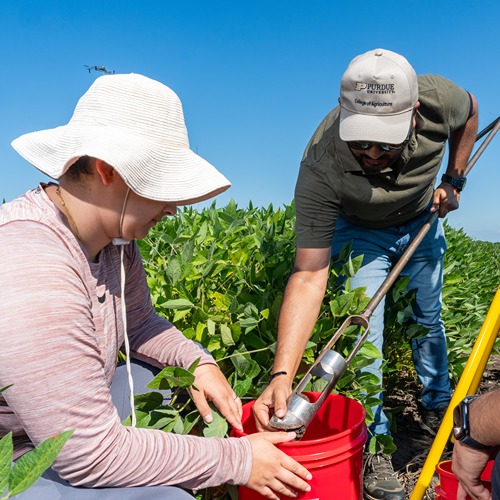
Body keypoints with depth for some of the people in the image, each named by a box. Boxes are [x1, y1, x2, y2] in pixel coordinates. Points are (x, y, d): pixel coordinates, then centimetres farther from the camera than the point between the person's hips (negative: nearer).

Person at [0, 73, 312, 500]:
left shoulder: (114, 235, -8)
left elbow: (139, 323, 9)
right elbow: (89, 456, -30)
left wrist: (198, 361, -9)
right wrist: (236, 461, -23)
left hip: (73, 420, 8)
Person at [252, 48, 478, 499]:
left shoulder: (439, 99, -32)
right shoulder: (320, 167, -41)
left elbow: (469, 111, -2)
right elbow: (309, 276, -43)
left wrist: (454, 181, -4)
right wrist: (282, 374, -51)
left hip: (423, 220, 4)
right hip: (359, 230, -3)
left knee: (428, 319, 13)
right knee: (362, 330, -13)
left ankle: (439, 411, 37)